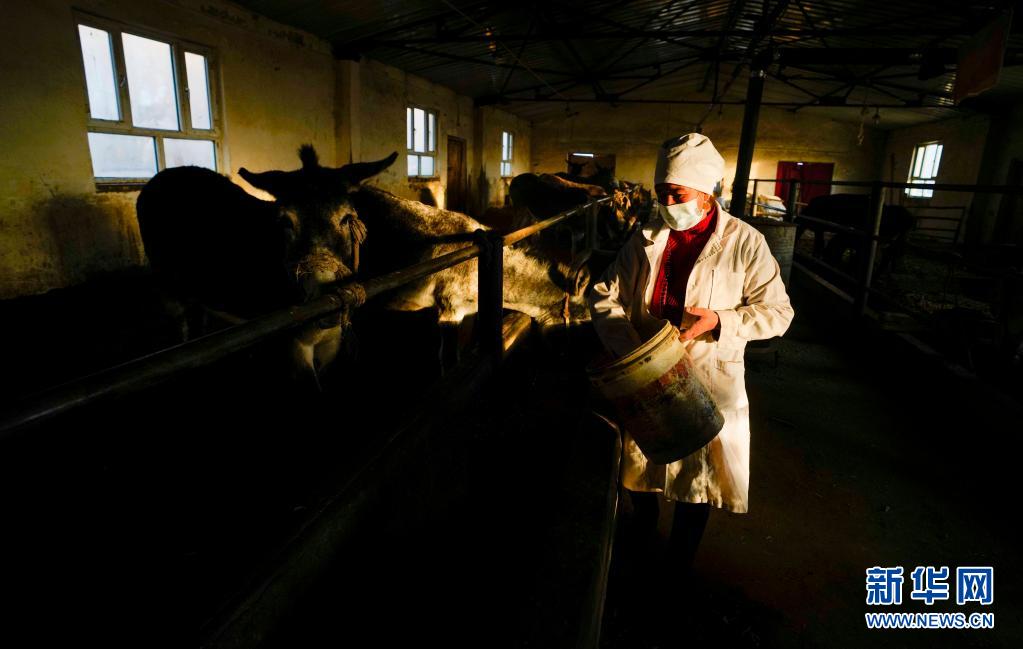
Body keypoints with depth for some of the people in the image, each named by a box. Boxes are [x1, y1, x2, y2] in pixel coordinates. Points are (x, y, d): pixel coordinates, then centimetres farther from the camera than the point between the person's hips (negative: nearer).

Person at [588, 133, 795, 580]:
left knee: (697, 477, 9)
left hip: (708, 381, -3)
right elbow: (604, 294, -1)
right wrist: (628, 344, -16)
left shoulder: (745, 243, -9)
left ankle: (677, 568, 35)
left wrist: (719, 320, -23)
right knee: (638, 462, 19)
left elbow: (777, 313, -6)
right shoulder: (646, 238, 0)